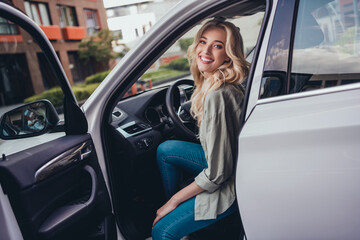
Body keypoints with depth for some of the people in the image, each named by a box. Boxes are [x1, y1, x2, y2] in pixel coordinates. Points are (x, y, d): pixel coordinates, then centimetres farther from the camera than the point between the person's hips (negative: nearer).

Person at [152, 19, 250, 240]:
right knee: (165, 149, 14)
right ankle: (172, 208, 27)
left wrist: (174, 201, -13)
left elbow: (217, 173, -25)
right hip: (225, 162, 9)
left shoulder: (217, 97, -30)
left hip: (231, 186, -9)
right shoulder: (210, 83, -2)